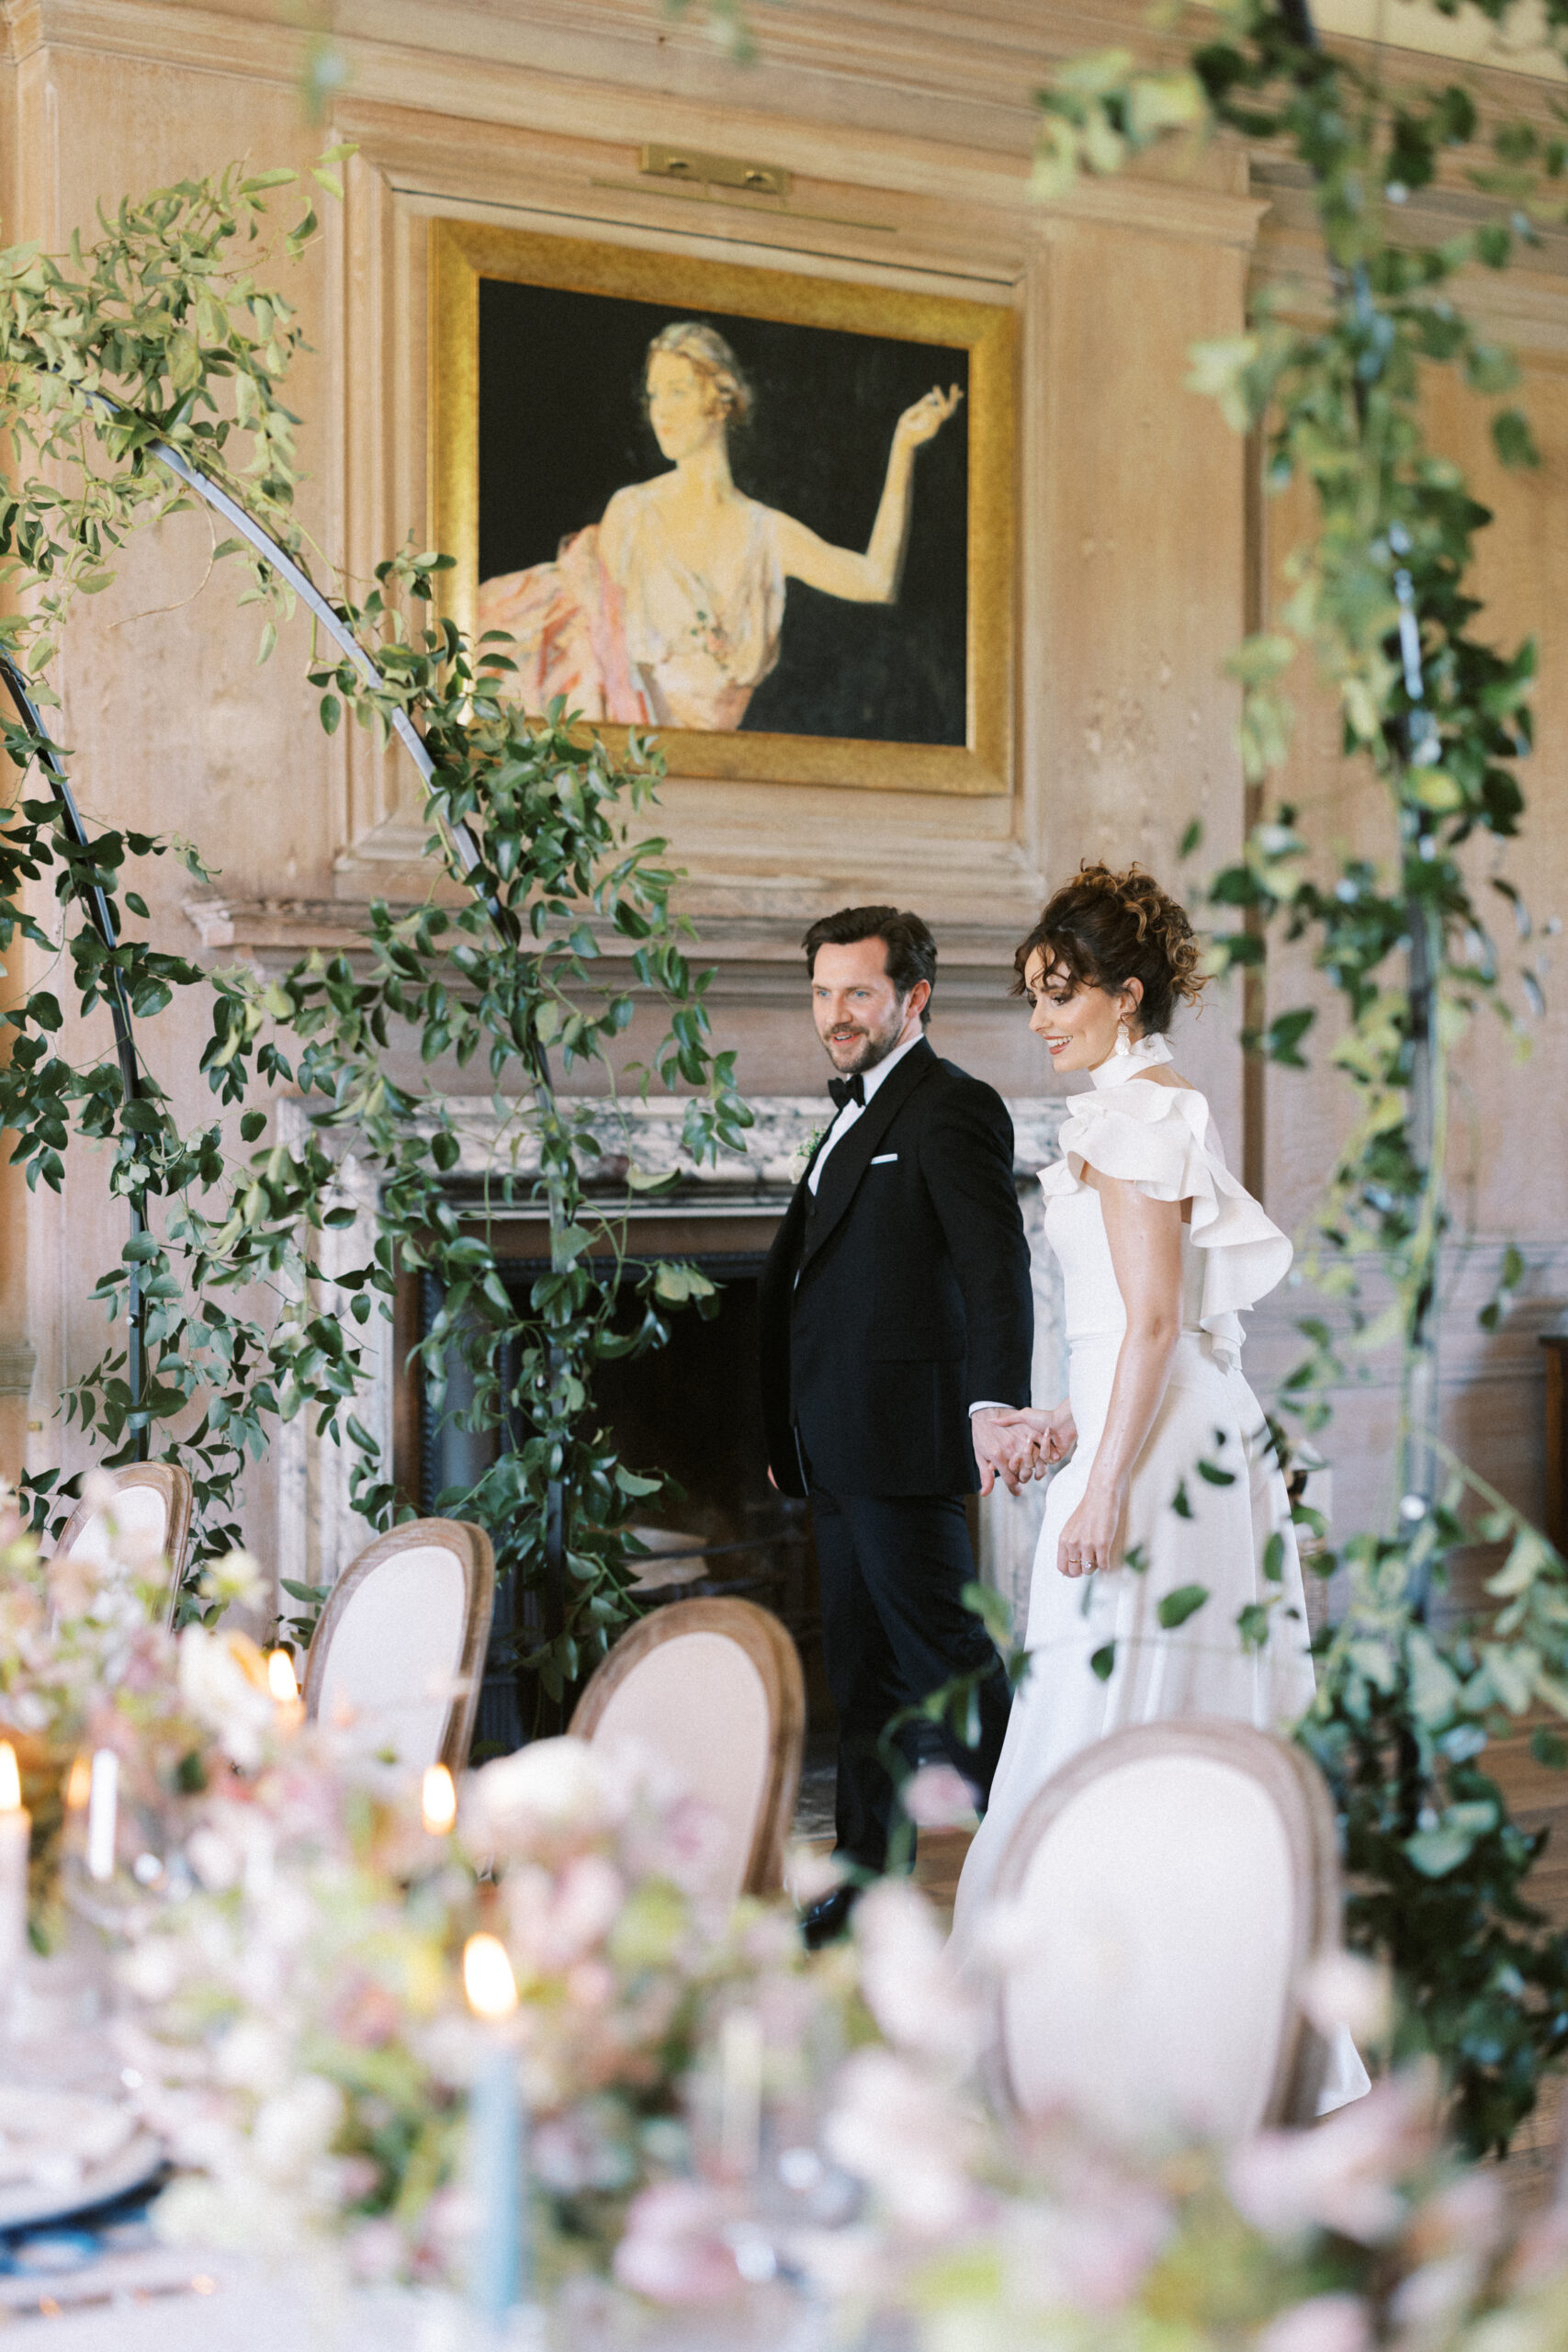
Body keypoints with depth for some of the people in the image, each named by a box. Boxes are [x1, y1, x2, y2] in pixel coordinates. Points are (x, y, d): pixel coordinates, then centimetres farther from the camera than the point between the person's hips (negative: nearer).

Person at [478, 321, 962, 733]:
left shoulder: (767, 533, 7)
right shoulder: (630, 512, 5)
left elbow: (876, 582, -5)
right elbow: (598, 627, 7)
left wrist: (903, 447, -5)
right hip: (626, 743, -1)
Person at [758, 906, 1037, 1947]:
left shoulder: (952, 1110, -10)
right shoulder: (857, 1114, 20)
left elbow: (997, 1265, -22)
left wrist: (996, 1404, -36)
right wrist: (792, 1434, 21)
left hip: (902, 1437, -9)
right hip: (843, 1449, 9)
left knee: (945, 1655, -6)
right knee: (864, 1674, 13)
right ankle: (865, 1889, 21)